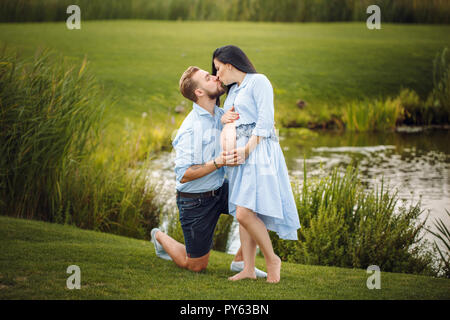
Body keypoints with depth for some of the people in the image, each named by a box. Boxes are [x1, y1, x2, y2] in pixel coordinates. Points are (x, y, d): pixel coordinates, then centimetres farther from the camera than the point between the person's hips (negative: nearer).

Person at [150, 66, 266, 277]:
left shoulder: (220, 114, -2)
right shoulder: (191, 128, -25)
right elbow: (183, 175, -26)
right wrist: (218, 162, -37)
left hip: (220, 189, 7)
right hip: (195, 201, -7)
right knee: (196, 266, 7)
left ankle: (240, 261, 1)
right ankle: (160, 237, 34)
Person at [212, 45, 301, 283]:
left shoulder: (258, 81, -3)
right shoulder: (232, 91, 24)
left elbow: (265, 120, -12)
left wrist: (247, 148, -18)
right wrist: (223, 119, 10)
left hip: (258, 150, -9)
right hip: (238, 152, 9)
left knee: (245, 213, -19)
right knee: (243, 213, 2)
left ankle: (272, 259, -4)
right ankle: (248, 268, 3)